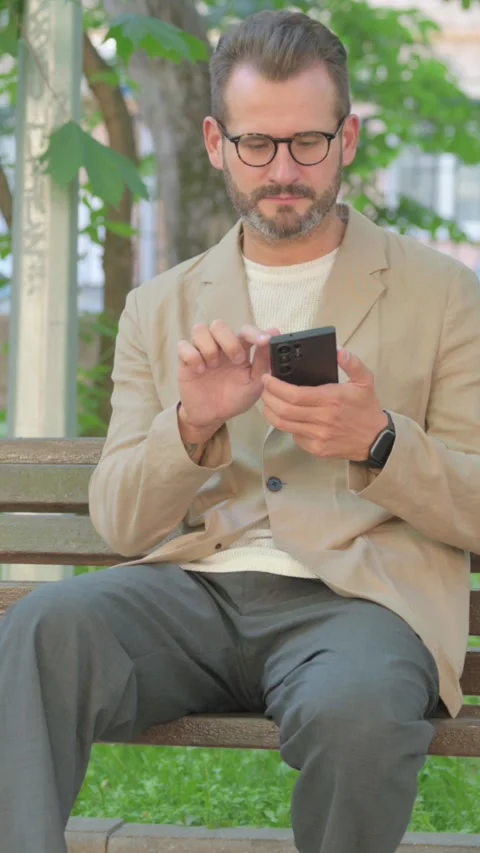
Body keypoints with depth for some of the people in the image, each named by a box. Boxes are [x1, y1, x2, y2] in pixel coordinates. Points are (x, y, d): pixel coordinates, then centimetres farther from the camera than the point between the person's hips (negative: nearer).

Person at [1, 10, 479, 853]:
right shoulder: (159, 309, 19)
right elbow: (118, 522, 12)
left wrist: (377, 443, -13)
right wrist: (192, 425, -9)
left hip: (355, 593, -2)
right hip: (194, 589, 2)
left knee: (353, 709, -37)